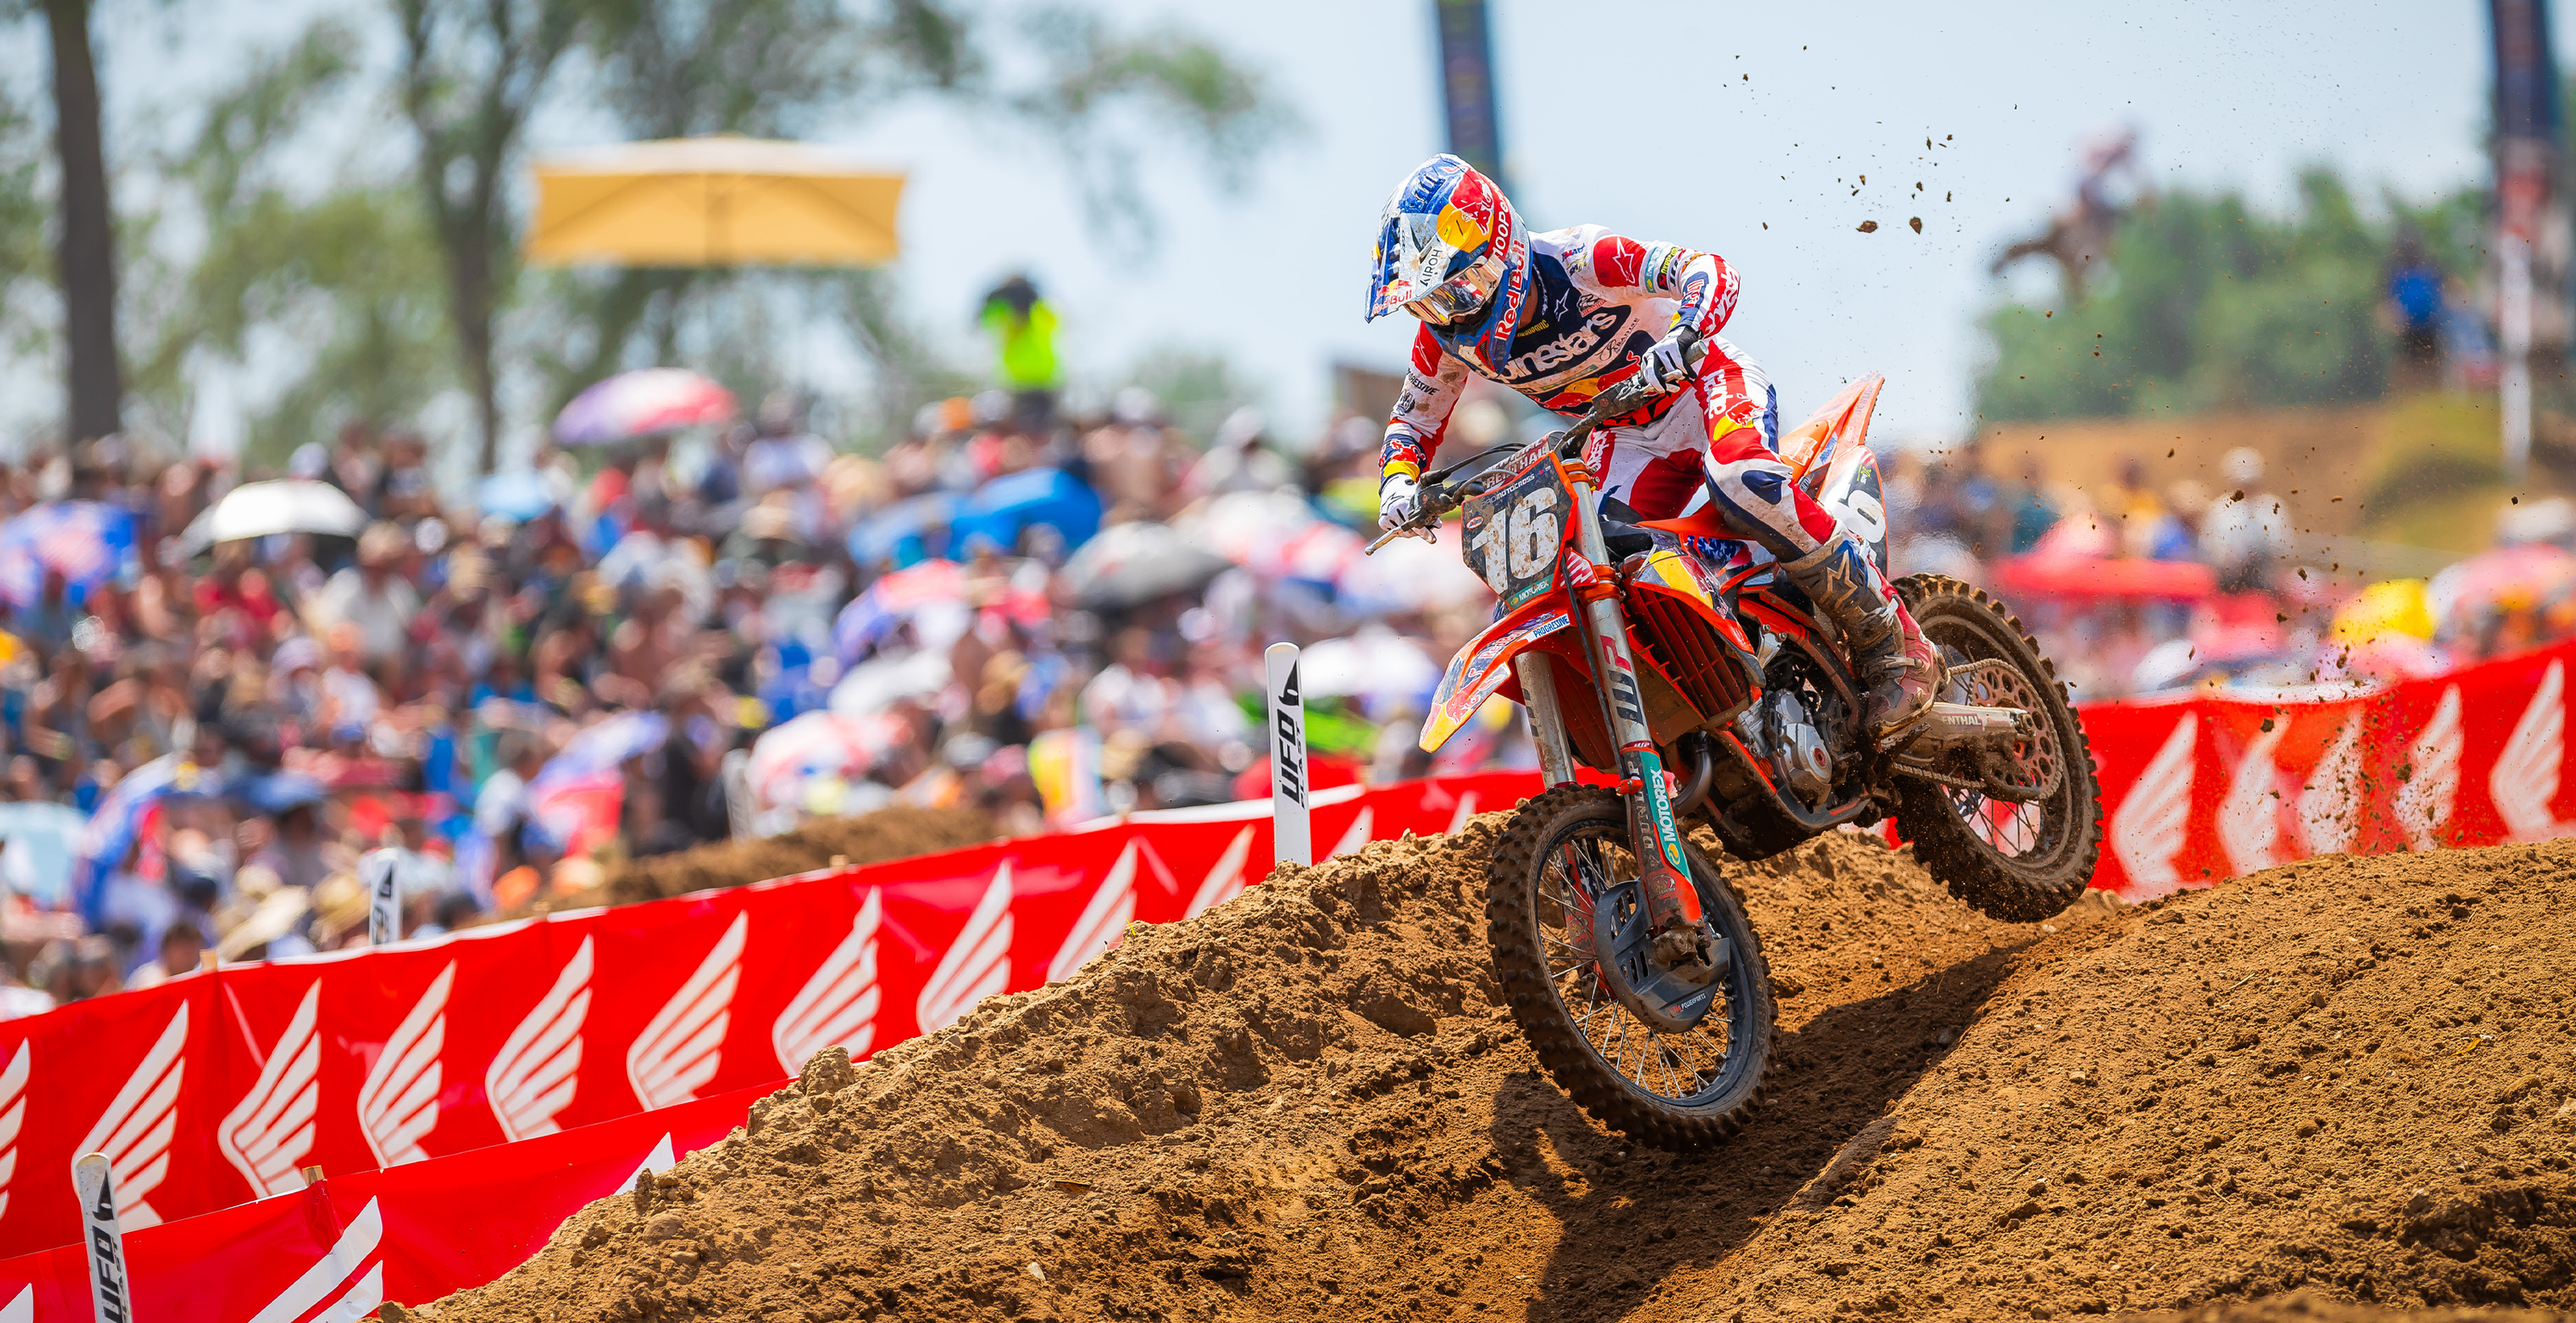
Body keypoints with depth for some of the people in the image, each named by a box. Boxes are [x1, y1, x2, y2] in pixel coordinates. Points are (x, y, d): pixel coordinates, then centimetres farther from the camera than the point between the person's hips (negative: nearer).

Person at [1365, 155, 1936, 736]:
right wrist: (1398, 485, -15)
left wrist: (1685, 333, -56)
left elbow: (1708, 269, -34)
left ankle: (1895, 648, -28)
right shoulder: (1447, 336, -10)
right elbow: (1414, 421, 7)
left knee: (1742, 482, -37)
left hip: (1707, 382, -7)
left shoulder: (1575, 261, -28)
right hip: (1639, 441, 7)